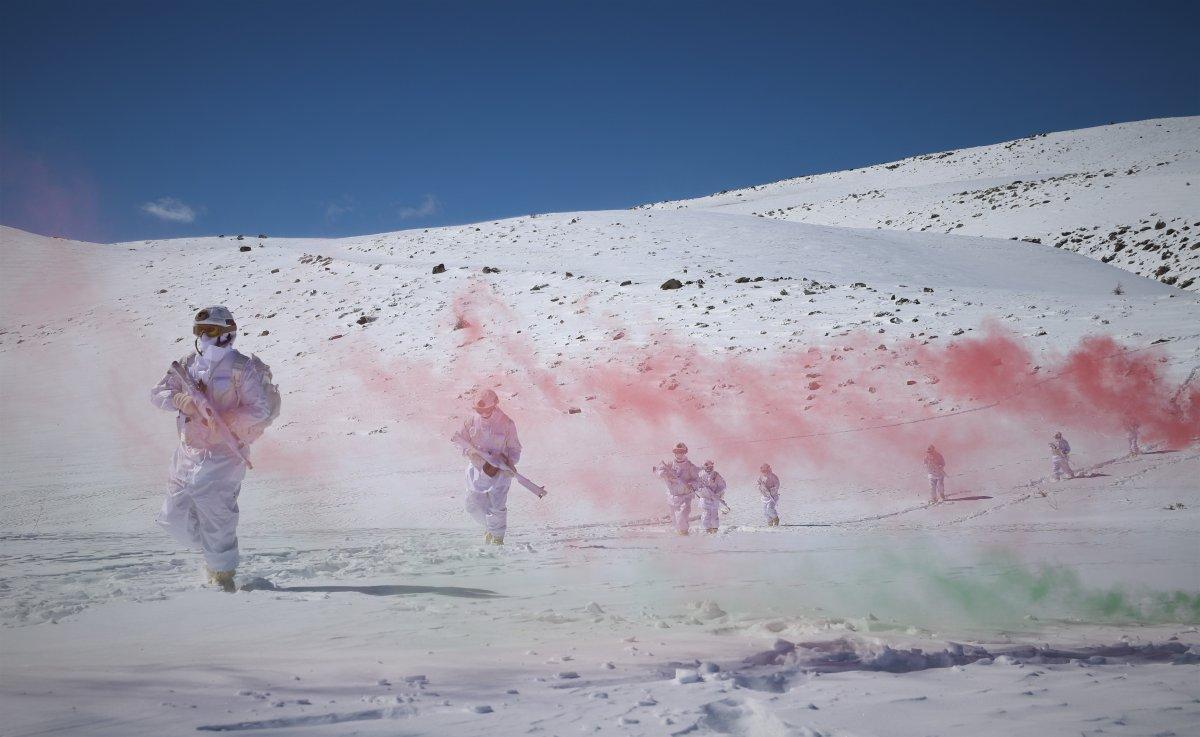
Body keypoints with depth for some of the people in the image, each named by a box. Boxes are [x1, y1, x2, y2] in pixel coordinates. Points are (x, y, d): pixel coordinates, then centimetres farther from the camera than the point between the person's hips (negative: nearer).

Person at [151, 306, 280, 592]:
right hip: (188, 451, 7)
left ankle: (223, 574, 15)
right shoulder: (189, 363, 7)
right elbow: (158, 393, 6)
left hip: (223, 454, -7)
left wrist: (224, 420, -23)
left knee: (216, 517, -3)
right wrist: (179, 400, -15)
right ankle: (215, 550, 35)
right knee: (175, 517, 12)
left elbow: (260, 409, -14)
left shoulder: (241, 368, -10)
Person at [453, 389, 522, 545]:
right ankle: (489, 527, 37)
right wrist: (469, 451, -14)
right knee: (473, 504, 9)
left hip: (499, 469, -4)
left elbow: (514, 448, -3)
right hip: (477, 468, 4)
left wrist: (511, 463, -20)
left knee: (497, 505, -3)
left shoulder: (506, 423, -12)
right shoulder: (472, 421, -4)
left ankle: (498, 537, 18)